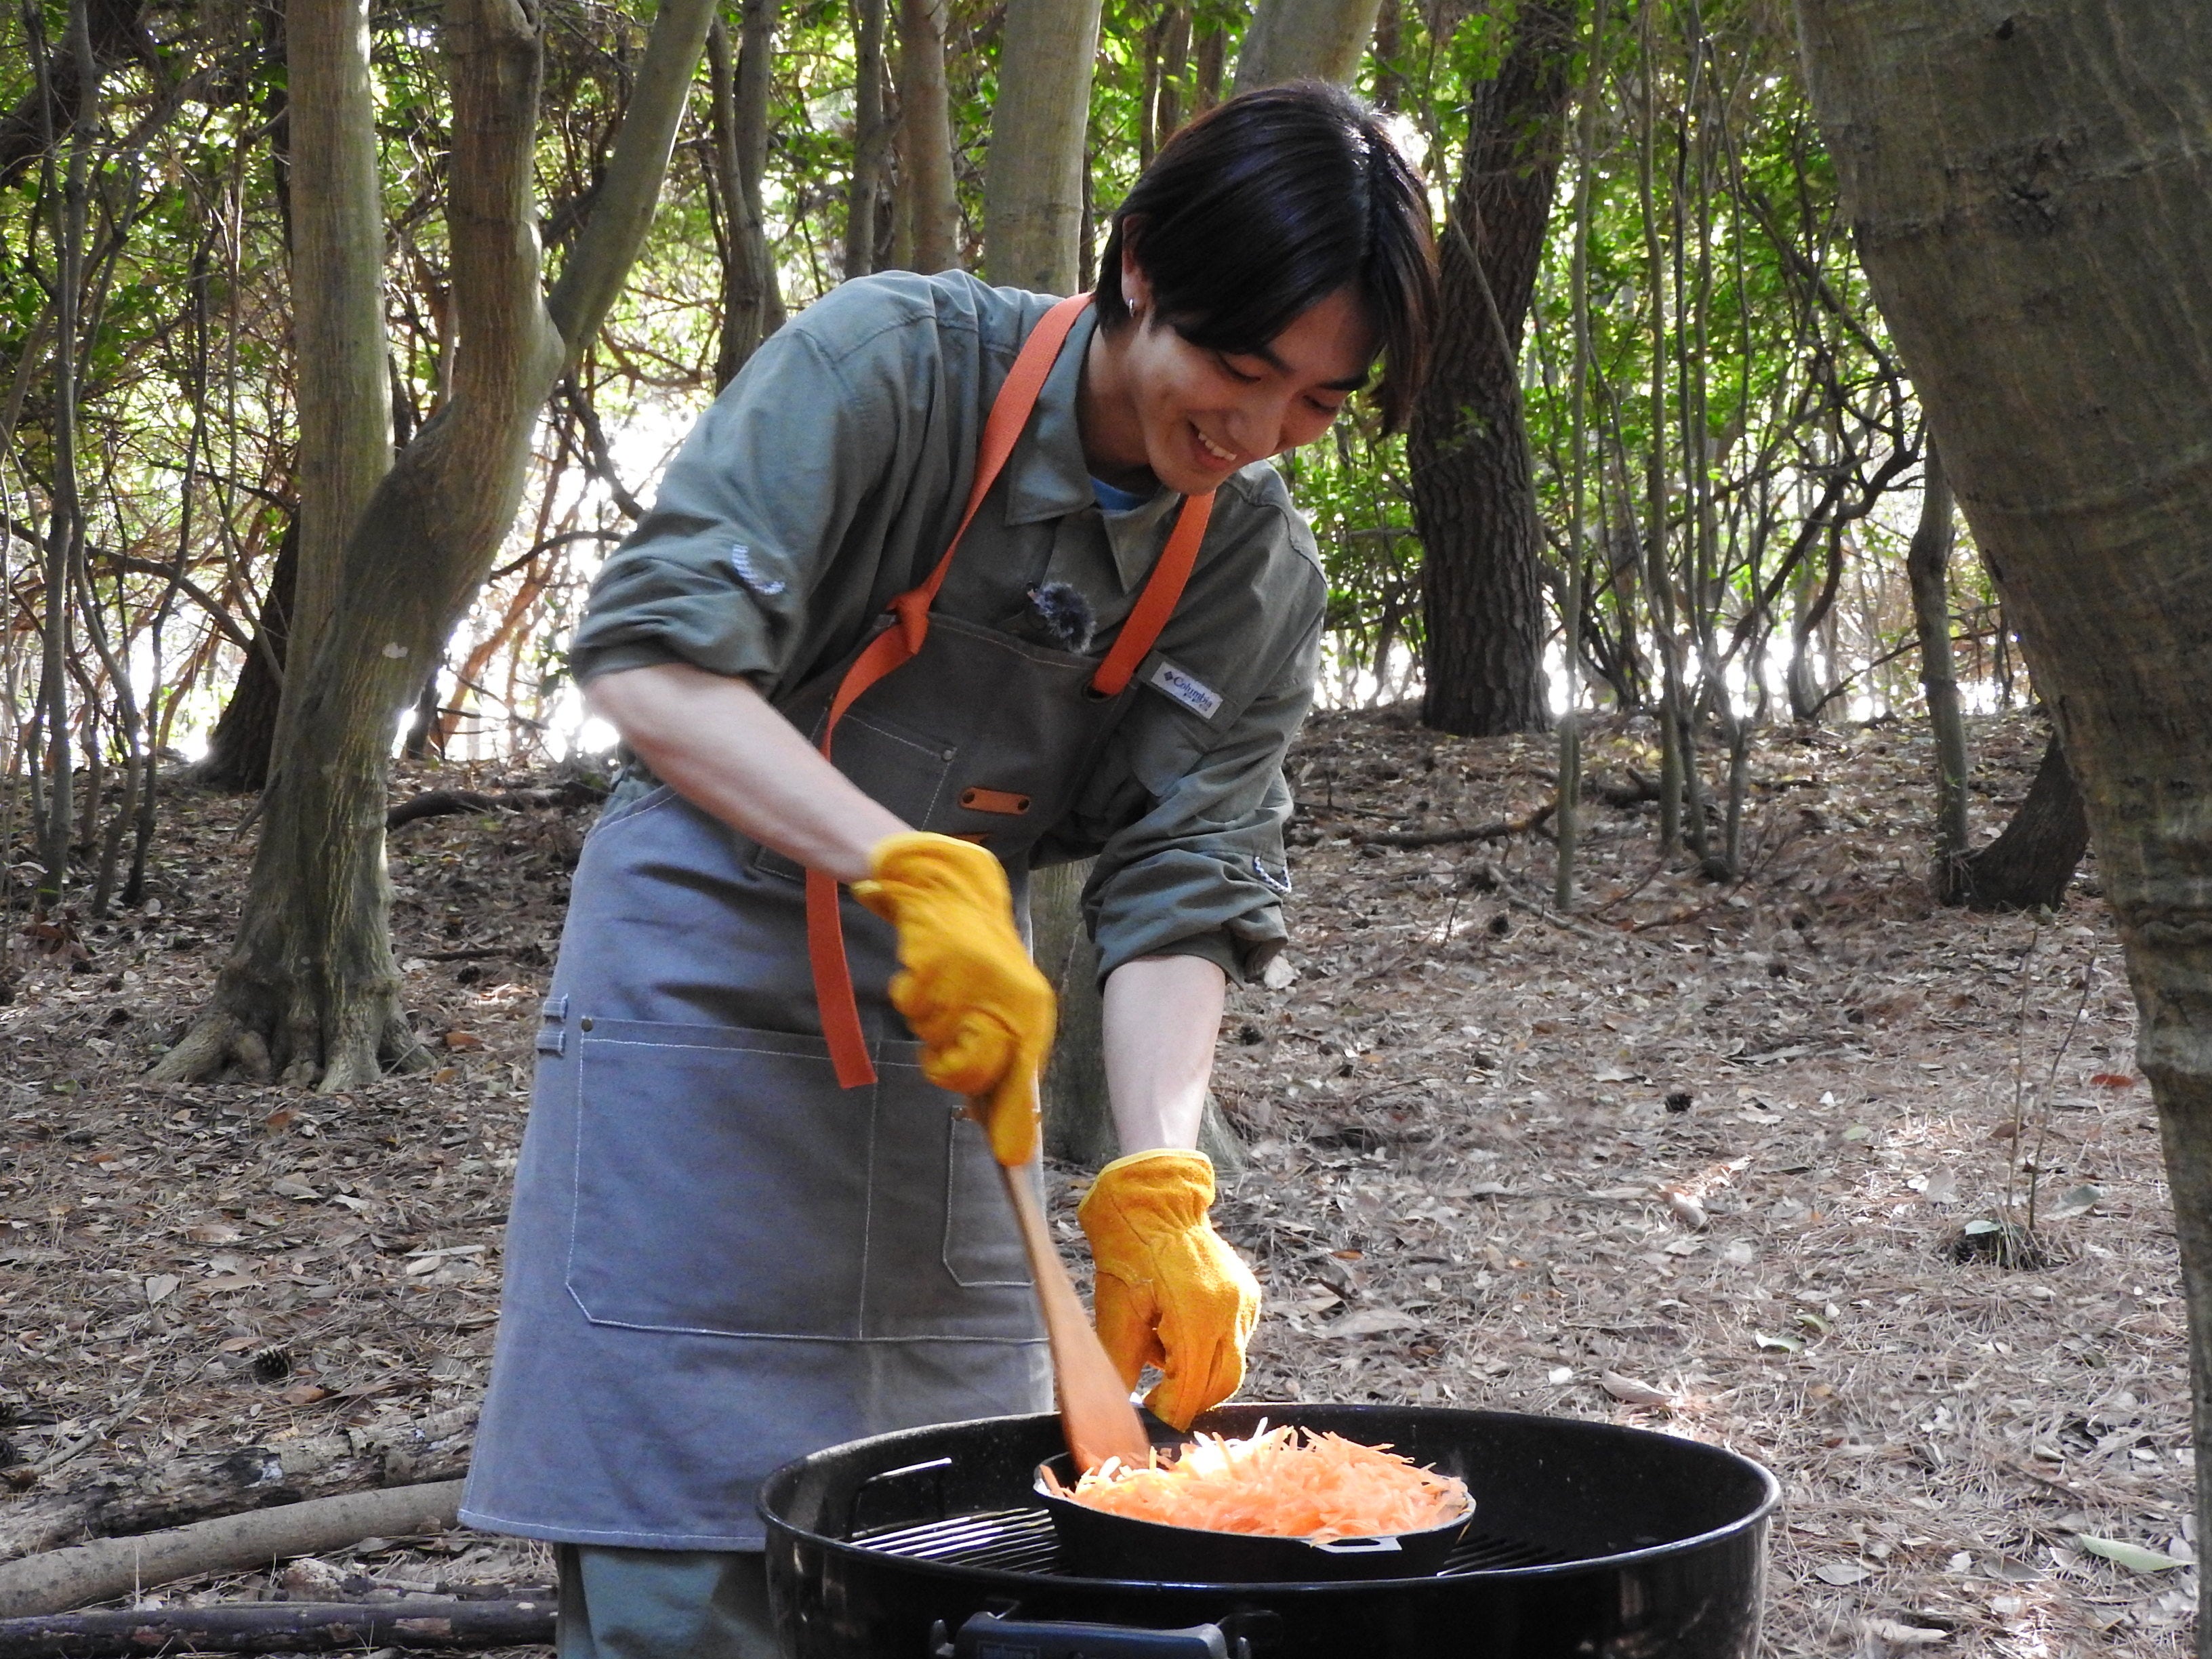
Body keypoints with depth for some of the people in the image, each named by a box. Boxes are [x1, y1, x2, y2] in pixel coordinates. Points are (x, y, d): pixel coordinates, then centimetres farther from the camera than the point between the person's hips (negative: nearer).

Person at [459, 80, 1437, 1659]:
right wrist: (913, 867, -39)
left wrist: (1158, 1183, -24)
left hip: (952, 1030, 5)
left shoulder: (1258, 570, -3)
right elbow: (650, 655, -27)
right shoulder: (892, 362, -17)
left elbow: (1183, 889, -8)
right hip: (708, 990, -5)